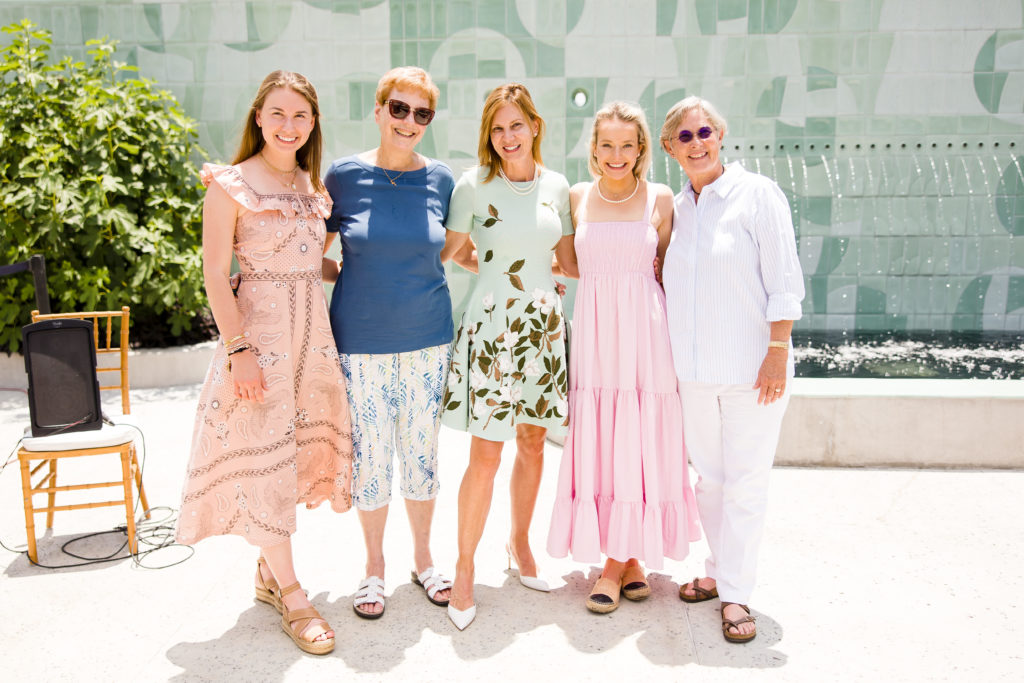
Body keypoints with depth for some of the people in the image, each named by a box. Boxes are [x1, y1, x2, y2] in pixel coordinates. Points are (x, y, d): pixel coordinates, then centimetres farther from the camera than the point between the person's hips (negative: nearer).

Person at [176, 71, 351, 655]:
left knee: (299, 448, 11)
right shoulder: (231, 185, -6)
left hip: (314, 327, 7)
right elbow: (216, 276, -10)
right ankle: (292, 596, 12)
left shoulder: (313, 185, 12)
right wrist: (239, 350, -16)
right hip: (260, 327, -6)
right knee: (265, 452, -1)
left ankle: (269, 570, 29)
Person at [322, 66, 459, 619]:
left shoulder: (440, 179, 3)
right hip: (362, 339, -1)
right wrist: (347, 273, -8)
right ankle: (374, 566, 27)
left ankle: (423, 558, 30)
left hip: (428, 337, 2)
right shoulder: (344, 175, -2)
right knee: (370, 452, 7)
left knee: (422, 449, 11)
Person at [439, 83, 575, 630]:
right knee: (486, 454, -5)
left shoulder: (556, 187, 8)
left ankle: (519, 542, 33)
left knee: (533, 441, 12)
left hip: (544, 326, 4)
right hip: (491, 326, -4)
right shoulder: (474, 185, -4)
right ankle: (464, 568, 13)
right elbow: (445, 252, 2)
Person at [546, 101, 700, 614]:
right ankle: (625, 560, 17)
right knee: (596, 442, 2)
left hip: (645, 330, -1)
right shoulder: (576, 197, 7)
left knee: (639, 441, 1)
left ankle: (620, 559, 16)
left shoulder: (660, 199, 3)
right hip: (594, 327, 2)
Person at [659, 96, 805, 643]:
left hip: (751, 368, -5)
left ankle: (735, 593, 14)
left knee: (745, 482, 1)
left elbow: (784, 282, -9)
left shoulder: (757, 194, -6)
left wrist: (778, 351, -14)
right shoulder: (676, 206, 10)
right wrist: (669, 353, 12)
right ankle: (720, 570, 31)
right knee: (708, 475, 13)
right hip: (694, 368, 5)